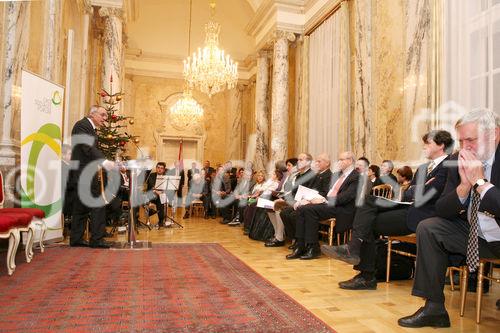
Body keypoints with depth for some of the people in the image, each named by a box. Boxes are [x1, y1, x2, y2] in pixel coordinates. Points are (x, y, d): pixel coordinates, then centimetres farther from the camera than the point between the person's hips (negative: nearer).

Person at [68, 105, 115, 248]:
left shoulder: (91, 128, 20)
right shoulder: (82, 125, -10)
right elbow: (88, 147, -23)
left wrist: (107, 162, 9)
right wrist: (104, 161, -32)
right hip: (83, 172, -10)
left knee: (82, 207, 12)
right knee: (98, 205, -8)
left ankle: (76, 239, 19)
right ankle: (97, 239, -3)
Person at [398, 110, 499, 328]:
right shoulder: (458, 160, -3)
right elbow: (442, 210, -5)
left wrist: (479, 181, -27)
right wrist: (464, 185, -21)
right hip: (474, 235, 6)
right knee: (427, 228, -9)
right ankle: (434, 309, -3)